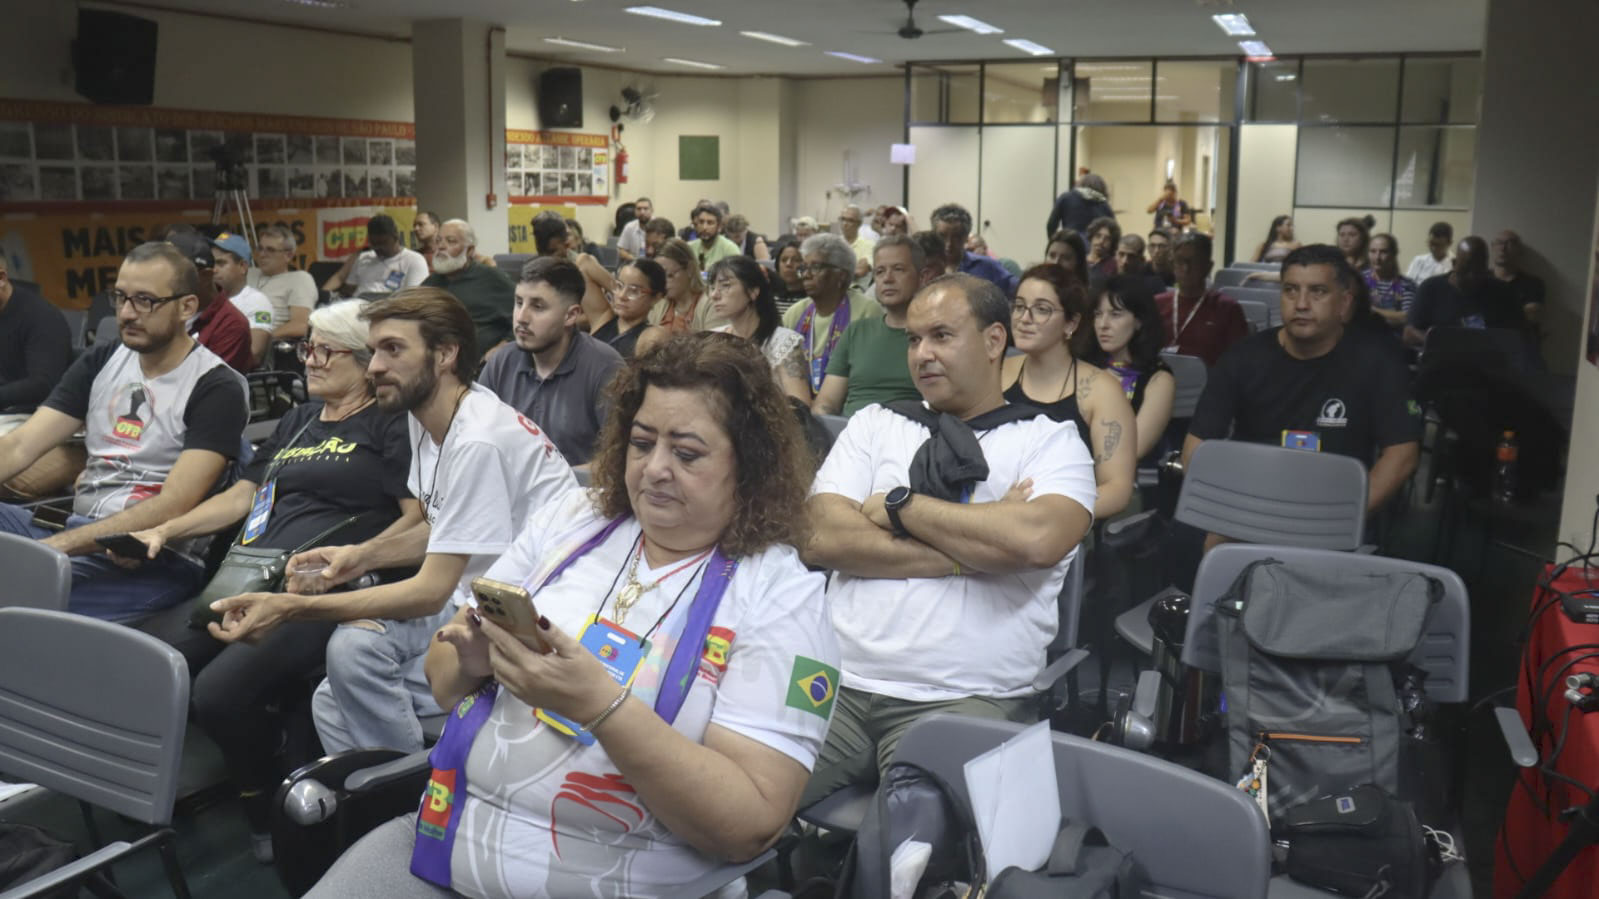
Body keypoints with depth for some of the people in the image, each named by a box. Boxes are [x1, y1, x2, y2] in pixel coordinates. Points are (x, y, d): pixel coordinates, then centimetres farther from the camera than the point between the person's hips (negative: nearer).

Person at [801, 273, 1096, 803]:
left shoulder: (1051, 441, 7)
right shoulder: (874, 425, 15)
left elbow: (1037, 539, -16)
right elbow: (822, 539, -1)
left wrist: (899, 504, -5)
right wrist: (970, 551, -7)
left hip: (965, 699, -3)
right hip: (841, 682, 3)